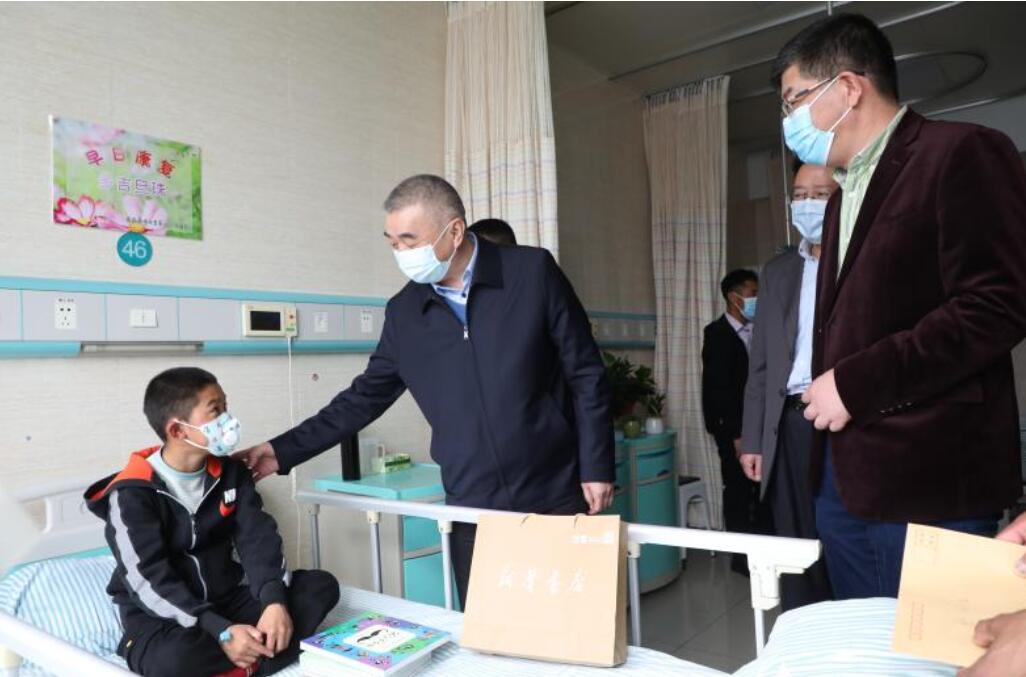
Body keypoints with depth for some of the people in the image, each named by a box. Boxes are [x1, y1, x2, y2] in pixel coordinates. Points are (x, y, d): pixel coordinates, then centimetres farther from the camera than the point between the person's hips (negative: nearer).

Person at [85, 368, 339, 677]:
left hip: (227, 602, 5)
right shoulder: (132, 494, -13)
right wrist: (221, 631, -31)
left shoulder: (230, 473, 2)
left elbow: (258, 539, -8)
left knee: (322, 585, -13)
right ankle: (266, 649, -18)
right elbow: (149, 582, -21)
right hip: (161, 618, -5)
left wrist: (275, 601, -27)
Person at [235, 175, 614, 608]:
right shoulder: (404, 312, 2)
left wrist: (595, 468, -6)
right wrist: (285, 450, 6)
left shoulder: (532, 272, -7)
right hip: (471, 511, 2)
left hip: (553, 499, -2)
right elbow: (367, 397, 11)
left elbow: (585, 376, -4)